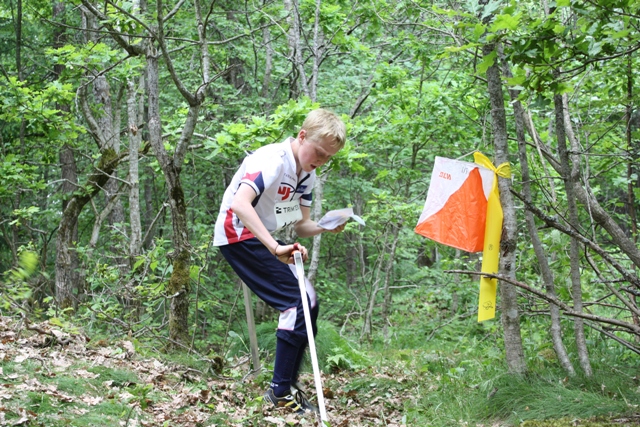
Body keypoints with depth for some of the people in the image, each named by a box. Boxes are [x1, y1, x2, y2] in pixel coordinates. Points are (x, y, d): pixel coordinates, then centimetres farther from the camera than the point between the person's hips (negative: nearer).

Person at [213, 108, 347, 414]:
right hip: (238, 235, -9)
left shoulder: (307, 175, 5)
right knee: (298, 301, -16)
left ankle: (287, 385, 15)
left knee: (308, 302, 8)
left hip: (260, 239, 9)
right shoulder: (273, 160, -23)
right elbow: (240, 204, -38)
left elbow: (301, 226, 8)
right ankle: (280, 390, -10)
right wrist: (276, 248, -44)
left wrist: (326, 227, -15)